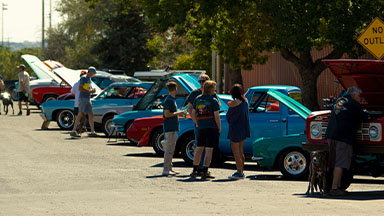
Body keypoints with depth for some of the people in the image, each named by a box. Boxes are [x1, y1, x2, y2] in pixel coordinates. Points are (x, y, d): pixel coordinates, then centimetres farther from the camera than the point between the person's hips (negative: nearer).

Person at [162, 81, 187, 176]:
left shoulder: (172, 100, 15)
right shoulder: (168, 100, -15)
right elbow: (167, 114, -21)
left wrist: (179, 113, 16)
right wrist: (178, 113, -14)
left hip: (173, 128, 10)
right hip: (170, 128, -10)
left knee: (171, 149, 14)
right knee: (169, 149, -9)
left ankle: (169, 168, 19)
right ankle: (166, 169, -10)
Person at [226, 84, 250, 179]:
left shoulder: (234, 103, -15)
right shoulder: (245, 101, 6)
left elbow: (228, 115, -4)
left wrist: (230, 122, 14)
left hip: (235, 128, -8)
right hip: (243, 129, 8)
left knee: (236, 151, -4)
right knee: (240, 151, 15)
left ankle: (239, 172, -8)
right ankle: (241, 171, 19)